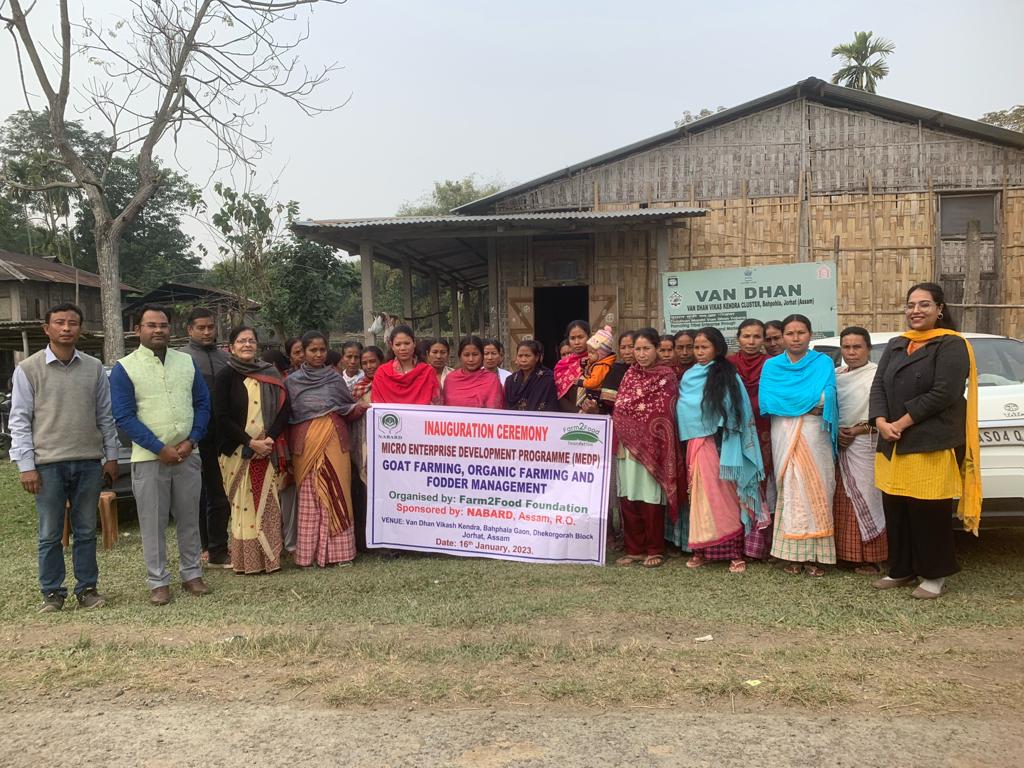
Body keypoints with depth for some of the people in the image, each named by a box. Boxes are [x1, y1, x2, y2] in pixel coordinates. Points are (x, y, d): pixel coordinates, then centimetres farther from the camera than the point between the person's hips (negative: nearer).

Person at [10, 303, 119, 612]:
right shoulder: (28, 369, -2)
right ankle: (52, 593, 20)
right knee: (50, 534, 7)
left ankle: (88, 589, 22)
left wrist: (111, 456, 8)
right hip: (48, 464, -2)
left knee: (86, 531, 11)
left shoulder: (94, 368, 6)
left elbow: (105, 415, 10)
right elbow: (19, 420, -2)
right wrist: (26, 465, -7)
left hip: (89, 462, 2)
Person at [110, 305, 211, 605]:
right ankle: (158, 581, 15)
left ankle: (192, 574, 23)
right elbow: (124, 417, -8)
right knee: (153, 523, 4)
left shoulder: (187, 362, 7)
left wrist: (191, 442, -6)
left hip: (187, 455, 3)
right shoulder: (124, 368, -3)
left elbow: (202, 403, 8)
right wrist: (160, 449, -13)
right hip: (149, 458, -3)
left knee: (189, 519, 11)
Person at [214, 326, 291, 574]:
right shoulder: (226, 376, 1)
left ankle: (269, 557, 12)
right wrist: (250, 442, -14)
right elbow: (222, 417, -6)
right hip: (237, 451, -3)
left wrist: (270, 439, -9)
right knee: (243, 504, -1)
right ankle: (245, 560, 6)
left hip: (268, 450, 3)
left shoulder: (270, 374, 11)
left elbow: (284, 409, 5)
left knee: (268, 504, 4)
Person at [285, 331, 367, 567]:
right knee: (308, 497, 0)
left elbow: (347, 409, 15)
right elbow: (286, 417, 6)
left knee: (336, 493, -1)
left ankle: (337, 549, 5)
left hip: (334, 441, 1)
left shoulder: (335, 378, 12)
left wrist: (358, 409, -7)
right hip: (306, 444, -1)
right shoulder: (292, 381, 7)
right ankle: (308, 552, 7)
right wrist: (286, 452, -1)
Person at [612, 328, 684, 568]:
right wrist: (618, 440, 3)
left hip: (651, 445, -5)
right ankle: (634, 549, 16)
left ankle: (654, 550, 11)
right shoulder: (630, 374, 13)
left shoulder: (666, 376, -2)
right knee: (628, 496, 5)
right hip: (628, 444, 5)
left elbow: (660, 413, -8)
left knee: (650, 497, -1)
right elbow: (620, 409, 14)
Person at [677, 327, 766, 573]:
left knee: (725, 496, -3)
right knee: (700, 496, 6)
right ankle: (701, 549, 12)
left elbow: (738, 411, -6)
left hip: (720, 445, -4)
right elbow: (682, 410, 18)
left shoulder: (728, 376, -3)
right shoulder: (688, 377, 12)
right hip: (696, 445, 4)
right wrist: (688, 440, 9)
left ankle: (735, 552, 3)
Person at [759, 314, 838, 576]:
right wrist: (809, 404, -6)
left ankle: (816, 554, 2)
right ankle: (792, 553, 6)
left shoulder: (824, 363, 5)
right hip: (784, 437, 1)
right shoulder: (771, 366, 10)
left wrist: (788, 401, -6)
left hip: (815, 436, -1)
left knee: (815, 488, -3)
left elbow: (825, 400, -7)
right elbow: (767, 401, -1)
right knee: (788, 490, 1)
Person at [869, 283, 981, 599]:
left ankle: (935, 575, 15)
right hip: (893, 444, 6)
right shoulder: (895, 345, 14)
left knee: (929, 511, -1)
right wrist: (881, 421, -10)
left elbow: (944, 393, -15)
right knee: (896, 508, 9)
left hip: (933, 443, -6)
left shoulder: (951, 345, -4)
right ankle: (901, 569, 23)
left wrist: (903, 423, -15)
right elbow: (879, 385, 7)